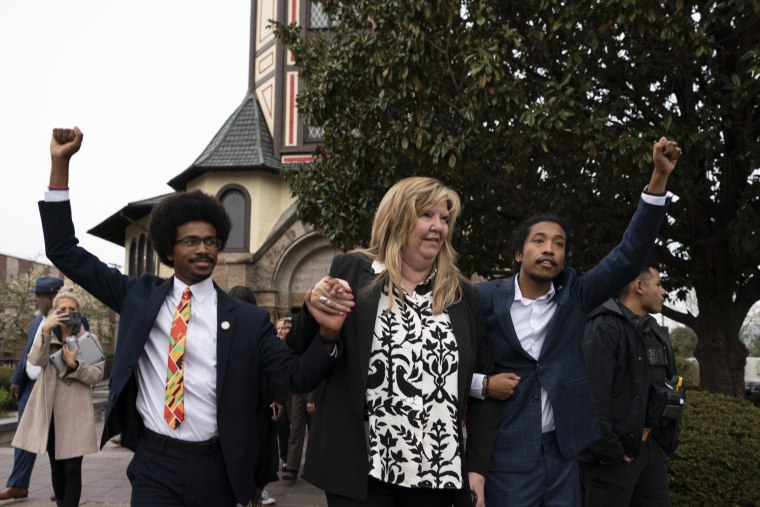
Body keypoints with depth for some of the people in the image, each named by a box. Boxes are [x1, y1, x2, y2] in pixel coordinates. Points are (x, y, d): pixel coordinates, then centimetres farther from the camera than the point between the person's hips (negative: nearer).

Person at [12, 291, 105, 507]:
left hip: (74, 412, -3)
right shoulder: (46, 337, 10)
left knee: (72, 468, -6)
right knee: (56, 466, 13)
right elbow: (36, 360, -11)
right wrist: (45, 330, -23)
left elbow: (97, 374, -4)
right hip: (49, 411, 3)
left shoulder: (90, 339, 3)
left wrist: (74, 364, -19)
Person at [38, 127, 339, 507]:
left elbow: (298, 377, -4)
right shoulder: (140, 296, 4)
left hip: (215, 469, 0)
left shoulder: (248, 320, -1)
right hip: (154, 464, 0)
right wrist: (60, 163, -2)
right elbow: (66, 253, 5)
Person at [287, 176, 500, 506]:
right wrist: (322, 327, -16)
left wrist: (478, 467, 3)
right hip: (361, 471, -3)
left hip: (438, 474, 3)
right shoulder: (352, 271, -1)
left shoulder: (462, 294, 7)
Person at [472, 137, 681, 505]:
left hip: (562, 452, 3)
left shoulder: (573, 296, 2)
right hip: (506, 452, -3)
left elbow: (628, 256, -4)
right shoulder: (485, 298, -5)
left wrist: (659, 178, -10)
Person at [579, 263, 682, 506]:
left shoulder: (655, 331, 14)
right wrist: (607, 450, -22)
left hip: (650, 446, 9)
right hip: (615, 452, -8)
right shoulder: (604, 328, -15)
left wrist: (662, 438, 11)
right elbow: (594, 394, -23)